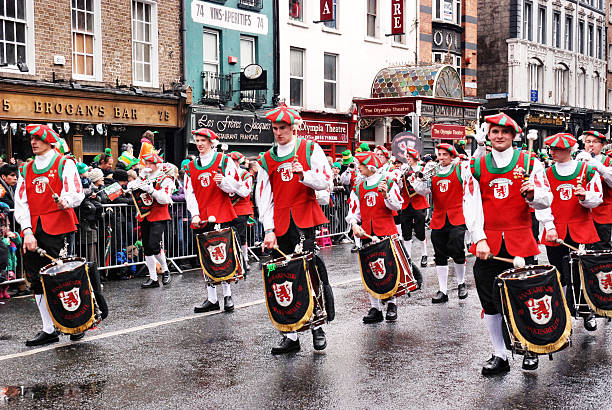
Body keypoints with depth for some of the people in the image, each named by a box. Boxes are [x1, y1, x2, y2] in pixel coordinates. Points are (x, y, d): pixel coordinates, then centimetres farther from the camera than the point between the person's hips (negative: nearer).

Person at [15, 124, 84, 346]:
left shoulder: (64, 164, 3)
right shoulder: (27, 170, 18)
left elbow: (76, 193, -7)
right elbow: (21, 204, 10)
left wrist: (66, 200, -31)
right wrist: (27, 232, -4)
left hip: (58, 227, -5)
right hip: (33, 231, 6)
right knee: (37, 280, 5)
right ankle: (48, 330, 14)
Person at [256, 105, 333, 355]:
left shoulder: (310, 149, 5)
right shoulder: (267, 160, 13)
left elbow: (325, 182, -1)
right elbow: (264, 198, 10)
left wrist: (304, 175, -21)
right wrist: (269, 230, 1)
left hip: (305, 220, -3)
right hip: (281, 225, 3)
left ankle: (317, 324, -4)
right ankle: (291, 335, 10)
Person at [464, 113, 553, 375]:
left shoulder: (529, 162, 5)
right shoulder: (476, 167, 7)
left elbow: (546, 200, 2)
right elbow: (471, 205, 1)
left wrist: (531, 194, -21)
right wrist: (479, 239, -11)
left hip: (520, 241, -1)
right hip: (488, 244, 2)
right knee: (490, 302, 5)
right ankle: (500, 356, 18)